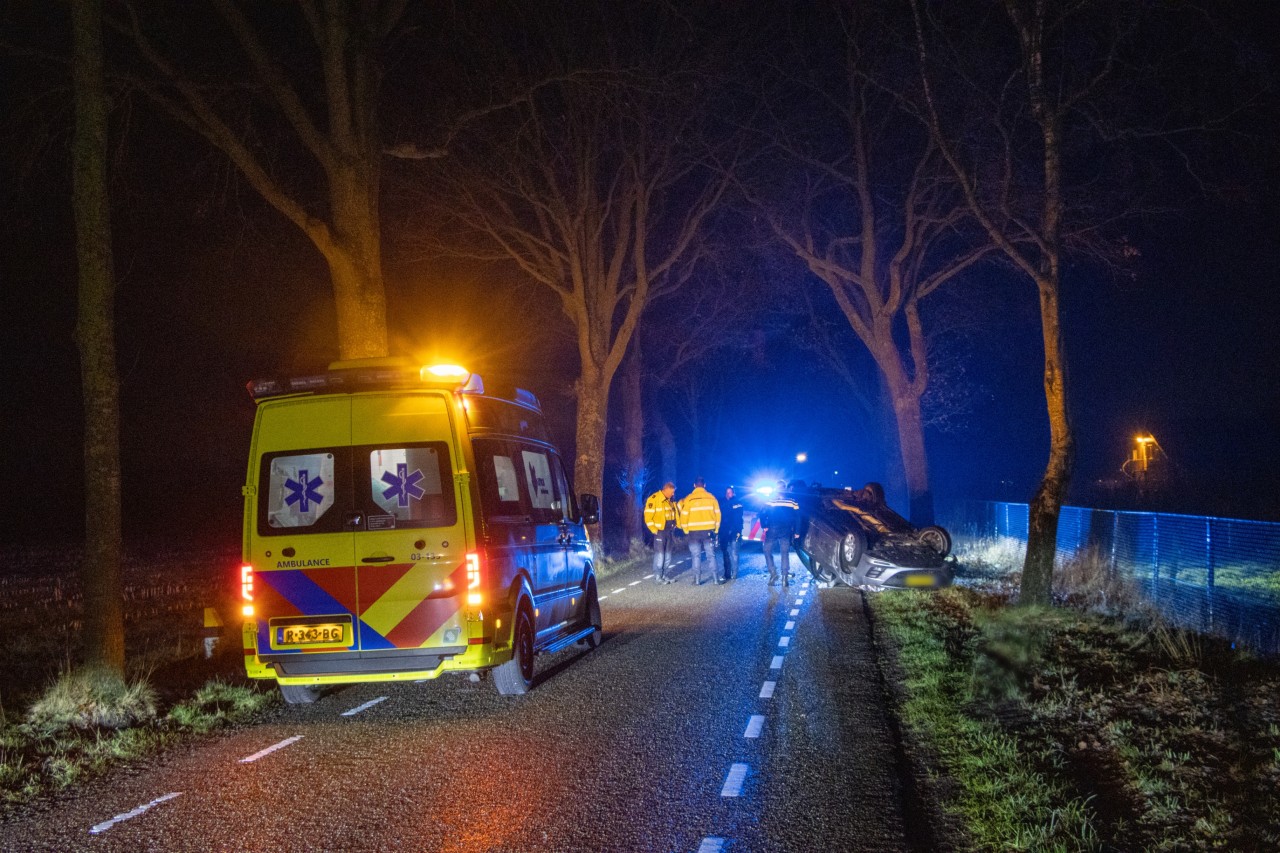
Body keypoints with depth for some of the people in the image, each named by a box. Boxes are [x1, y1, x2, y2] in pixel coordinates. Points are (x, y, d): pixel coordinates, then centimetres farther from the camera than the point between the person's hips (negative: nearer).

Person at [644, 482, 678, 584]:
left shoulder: (669, 501, 12)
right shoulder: (654, 499, -11)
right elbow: (648, 516, -13)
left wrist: (673, 527, 8)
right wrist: (655, 530, -15)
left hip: (669, 531, 8)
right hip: (660, 531, -8)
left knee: (667, 556, 10)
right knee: (659, 555, -7)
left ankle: (664, 575, 17)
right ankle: (657, 577, -1)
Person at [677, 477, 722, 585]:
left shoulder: (689, 499, -4)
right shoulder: (711, 497, 1)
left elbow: (684, 515, -4)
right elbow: (717, 514, 3)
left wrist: (686, 530, 9)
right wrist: (716, 529, 12)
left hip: (694, 531, -1)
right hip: (709, 530, 1)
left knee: (696, 555, 5)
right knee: (711, 555, 6)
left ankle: (697, 579, 3)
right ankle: (716, 578, 4)